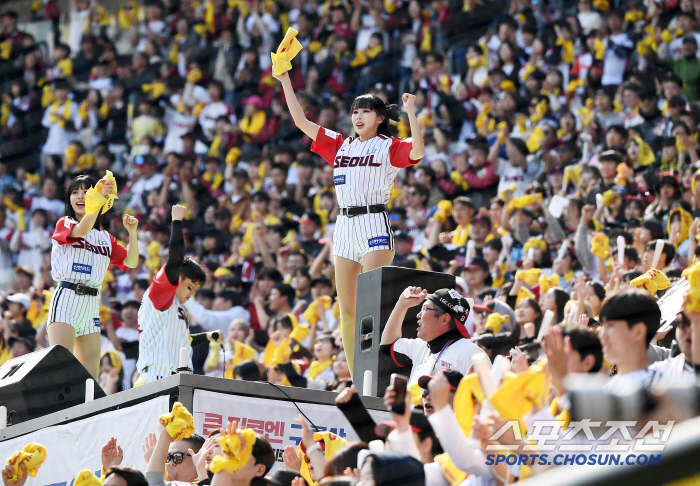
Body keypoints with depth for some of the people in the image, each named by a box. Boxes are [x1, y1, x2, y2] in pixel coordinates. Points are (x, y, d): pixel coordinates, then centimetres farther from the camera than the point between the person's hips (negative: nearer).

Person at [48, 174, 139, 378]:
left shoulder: (105, 238, 20)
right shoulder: (64, 224, 7)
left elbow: (131, 262, 14)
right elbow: (81, 230, -15)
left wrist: (132, 232, -1)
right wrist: (100, 199, -28)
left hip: (92, 303, 5)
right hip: (66, 298, -5)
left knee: (90, 377, 0)